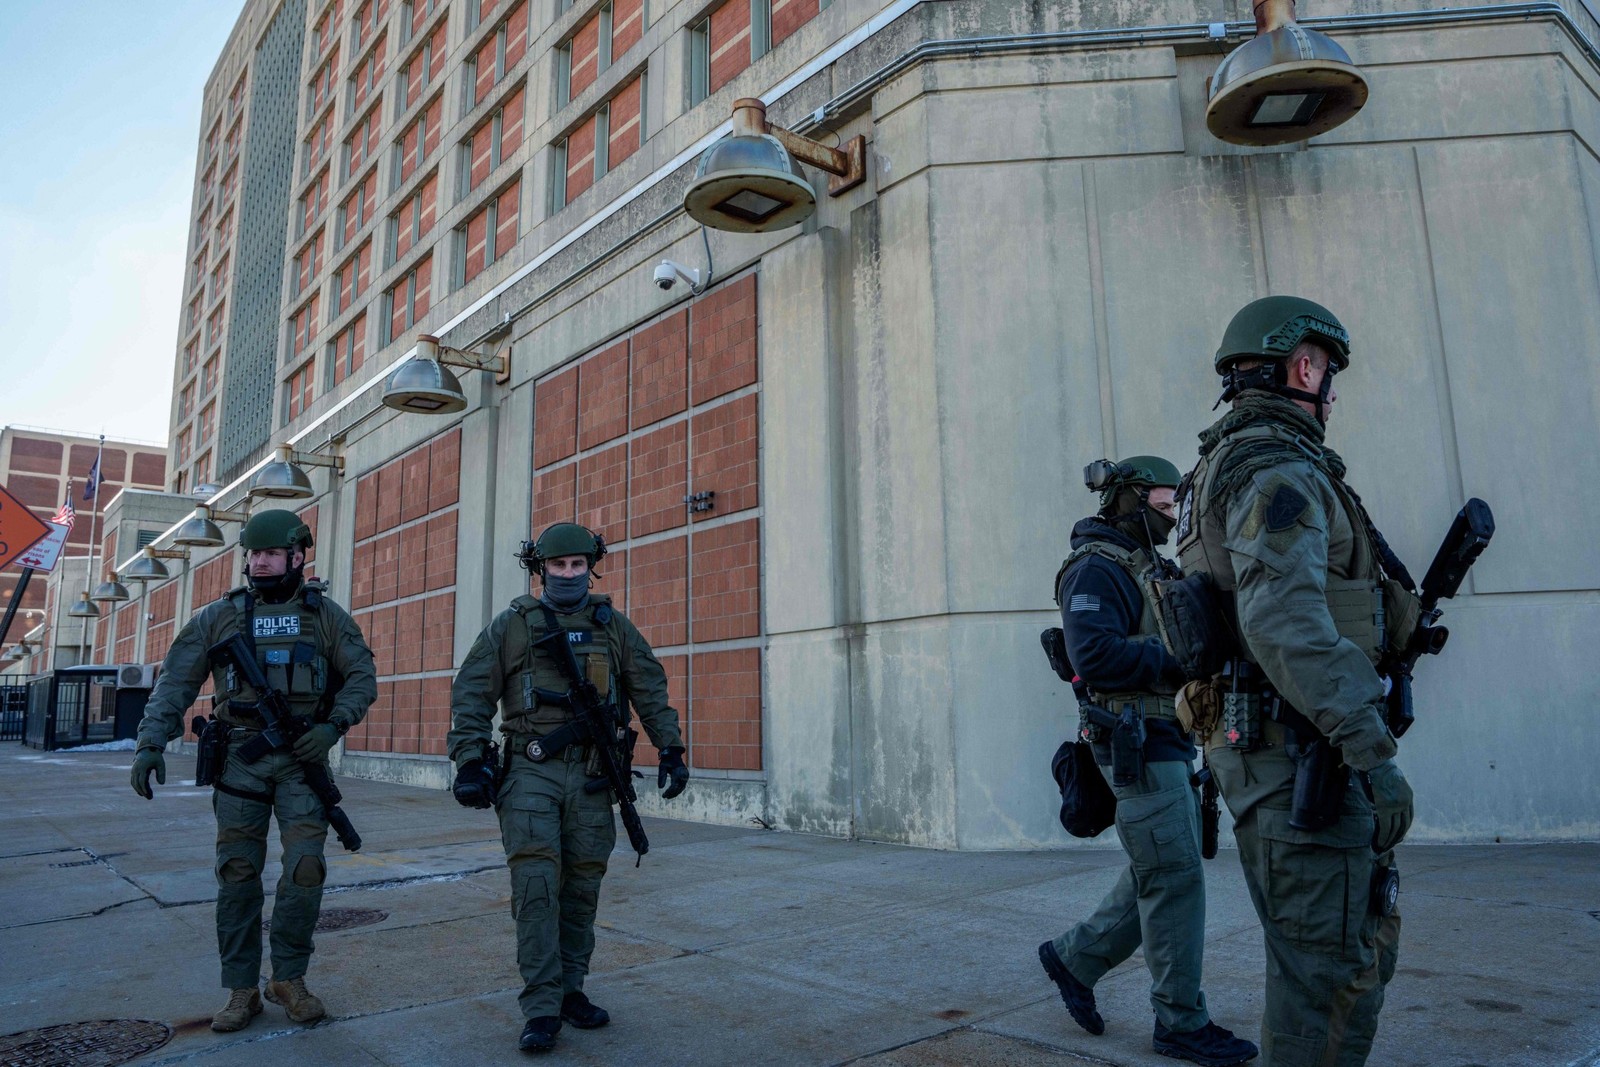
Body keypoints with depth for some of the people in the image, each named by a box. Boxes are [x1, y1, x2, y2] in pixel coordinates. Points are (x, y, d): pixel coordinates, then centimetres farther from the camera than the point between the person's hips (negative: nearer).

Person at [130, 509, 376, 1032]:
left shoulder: (325, 614, 4)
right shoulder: (220, 615, 7)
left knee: (306, 867, -6)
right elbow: (175, 682, 5)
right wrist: (150, 743, -6)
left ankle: (289, 978, 13)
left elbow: (362, 678, 3)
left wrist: (334, 726, -12)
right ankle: (242, 989, 16)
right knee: (237, 873, 4)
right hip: (240, 758, 1)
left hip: (302, 757, -1)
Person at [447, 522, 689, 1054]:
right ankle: (541, 1009, -3)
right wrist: (470, 760, -9)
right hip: (531, 772, -2)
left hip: (591, 775, 3)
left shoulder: (613, 625, 10)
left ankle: (569, 990, 22)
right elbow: (471, 693, 1)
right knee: (536, 882, -10)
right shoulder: (513, 625, 4)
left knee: (582, 885, 7)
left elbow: (651, 690, 10)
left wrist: (671, 748, 1)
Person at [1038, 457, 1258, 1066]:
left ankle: (1075, 957, 26)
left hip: (1168, 739, 10)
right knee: (1175, 878, -4)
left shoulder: (1149, 569, 20)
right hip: (1137, 741, -10)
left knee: (1161, 873, 14)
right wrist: (1183, 665, -20)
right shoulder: (1097, 568, -11)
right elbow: (1094, 655, -24)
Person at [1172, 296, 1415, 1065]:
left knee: (1365, 944, 19)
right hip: (1300, 750, -10)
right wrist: (1376, 755, -26)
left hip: (1264, 745, 10)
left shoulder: (1225, 471, 19)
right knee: (1326, 961, -1)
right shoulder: (1279, 471, -13)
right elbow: (1286, 623, -26)